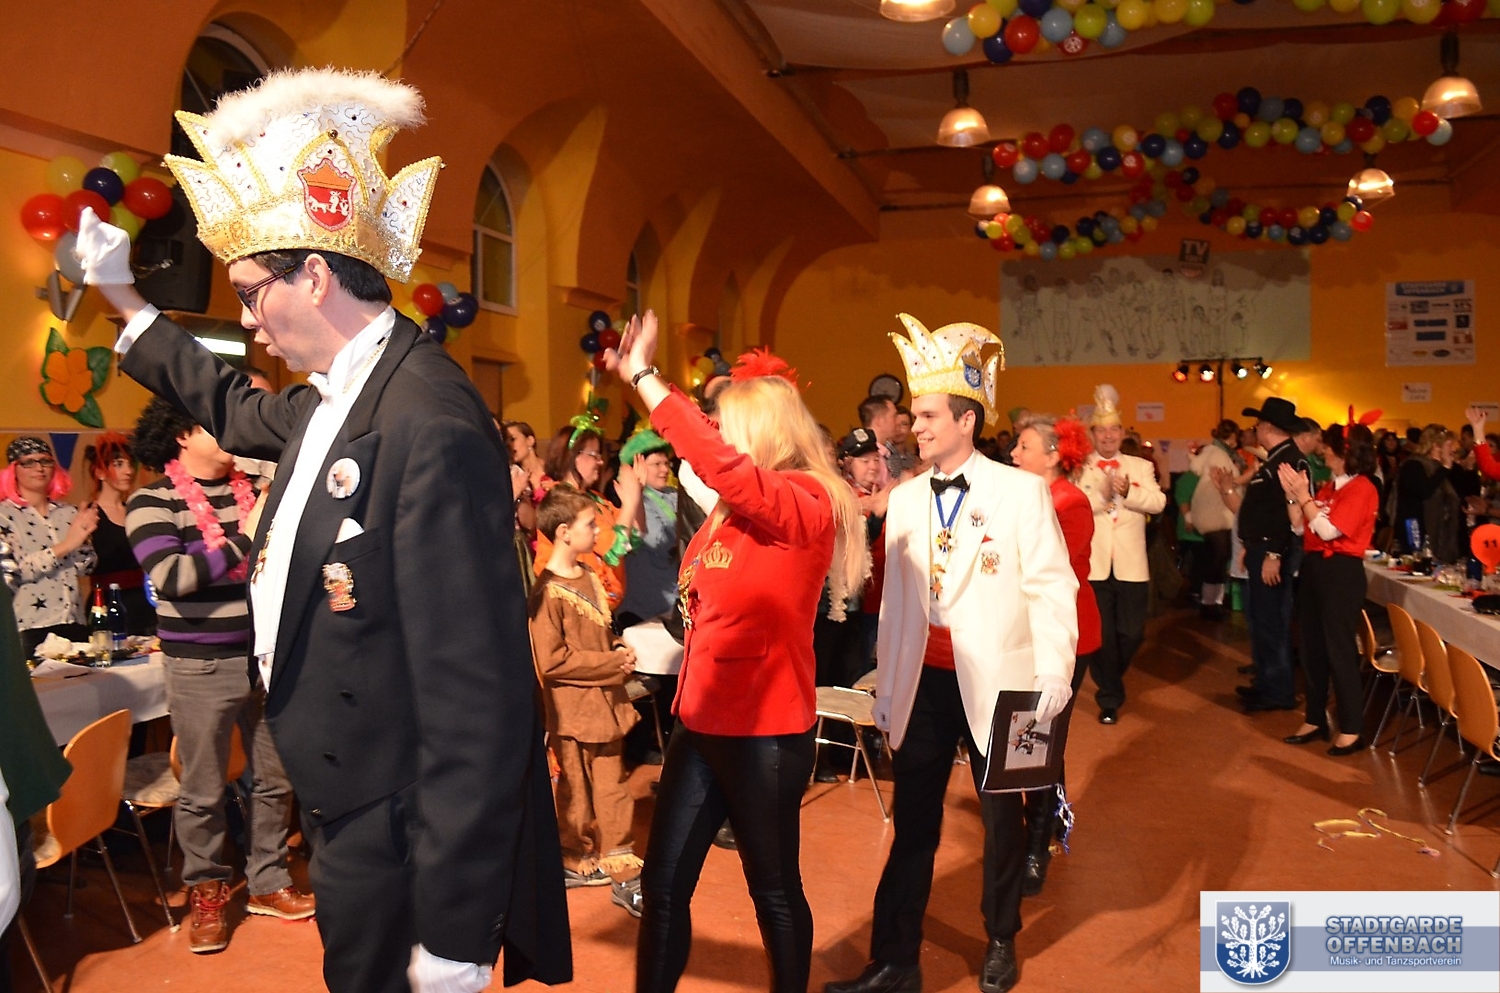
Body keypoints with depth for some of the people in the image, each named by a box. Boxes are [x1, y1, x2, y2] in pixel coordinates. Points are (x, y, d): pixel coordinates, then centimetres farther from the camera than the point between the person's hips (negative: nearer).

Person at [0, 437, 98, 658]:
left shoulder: (69, 513, 9)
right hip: (28, 627, -4)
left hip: (74, 624, 4)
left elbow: (85, 569, 8)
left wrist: (83, 538, -10)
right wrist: (64, 546, -17)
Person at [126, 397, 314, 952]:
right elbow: (171, 577, -19)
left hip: (265, 656, 4)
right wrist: (242, 538, -18)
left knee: (274, 778, 11)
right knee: (202, 792, 7)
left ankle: (267, 882, 27)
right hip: (202, 666, -4)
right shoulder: (153, 502, -6)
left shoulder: (253, 490, 6)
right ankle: (206, 893, 25)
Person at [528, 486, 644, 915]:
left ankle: (621, 871, 13)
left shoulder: (589, 578, 7)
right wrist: (613, 662, -18)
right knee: (576, 791, 10)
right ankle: (578, 860, 27)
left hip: (604, 700, 7)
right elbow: (551, 661, -21)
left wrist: (620, 651, -1)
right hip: (572, 708, -7)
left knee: (612, 788, 8)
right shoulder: (548, 591, -17)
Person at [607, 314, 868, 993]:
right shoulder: (732, 508, 8)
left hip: (767, 732, -7)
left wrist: (642, 376, -26)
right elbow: (702, 600, 19)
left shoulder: (807, 503, -16)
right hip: (702, 721, 7)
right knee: (663, 881, 10)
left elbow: (717, 462, -31)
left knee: (774, 888, 10)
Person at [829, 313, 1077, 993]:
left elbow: (1051, 587, -10)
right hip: (923, 683, 4)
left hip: (995, 683, -3)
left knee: (1002, 816, 14)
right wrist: (885, 684, 10)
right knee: (913, 823, 8)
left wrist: (1054, 675, -18)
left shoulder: (1021, 491, -7)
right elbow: (895, 599, 9)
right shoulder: (904, 498, 6)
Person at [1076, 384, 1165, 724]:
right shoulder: (1079, 468, 2)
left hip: (1131, 565, 2)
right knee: (1101, 635, 3)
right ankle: (1109, 697, 17)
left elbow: (1158, 503, -6)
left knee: (1132, 633, 7)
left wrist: (1127, 492, -21)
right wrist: (1102, 493, -25)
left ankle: (1111, 680, 35)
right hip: (1093, 564, -2)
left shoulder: (1141, 466, 9)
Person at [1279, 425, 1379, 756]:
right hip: (1314, 567, 9)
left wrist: (1304, 495, -16)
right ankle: (1315, 720, 23)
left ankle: (1352, 729, 7)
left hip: (1341, 571, -9)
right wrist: (1292, 494, 0)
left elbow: (1329, 530, -20)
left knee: (1340, 650, -3)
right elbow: (1298, 526, 11)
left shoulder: (1362, 489, -12)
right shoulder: (1328, 486, 12)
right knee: (1312, 648, 13)